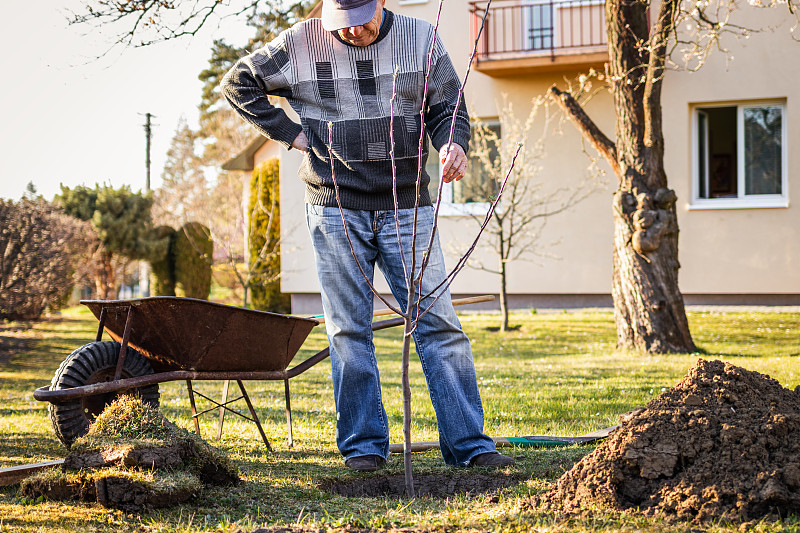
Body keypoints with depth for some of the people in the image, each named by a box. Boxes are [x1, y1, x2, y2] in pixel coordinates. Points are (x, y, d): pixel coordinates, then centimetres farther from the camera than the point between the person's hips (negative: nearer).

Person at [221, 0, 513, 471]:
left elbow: (448, 107, 7)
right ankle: (364, 445, 11)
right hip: (336, 208, 0)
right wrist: (287, 131, 2)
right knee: (349, 330, 2)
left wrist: (454, 144, -15)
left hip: (407, 207, 1)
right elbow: (239, 82, 11)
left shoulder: (420, 39, 3)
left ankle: (469, 443, 0)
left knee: (439, 322, -3)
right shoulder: (301, 44, 0)